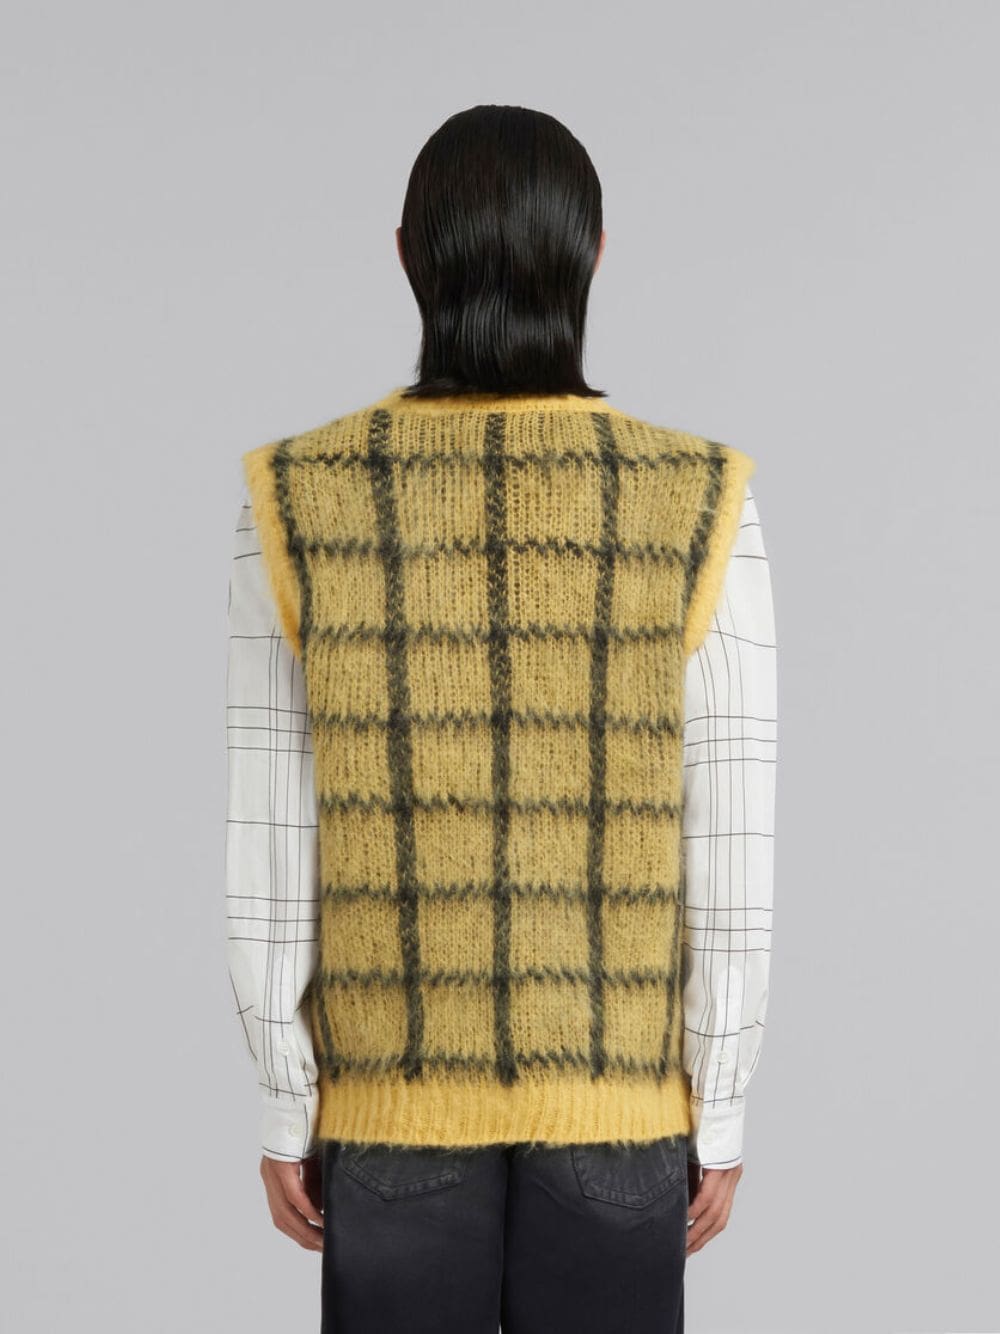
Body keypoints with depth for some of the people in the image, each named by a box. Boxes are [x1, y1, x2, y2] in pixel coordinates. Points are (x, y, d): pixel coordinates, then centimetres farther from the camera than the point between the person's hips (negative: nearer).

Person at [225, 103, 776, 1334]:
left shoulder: (298, 505, -10)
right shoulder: (698, 508, -11)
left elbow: (268, 848, -7)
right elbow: (729, 857, -8)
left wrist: (282, 1110, 3)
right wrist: (721, 1114, 3)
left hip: (391, 1091, 0)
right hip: (619, 1093, 0)